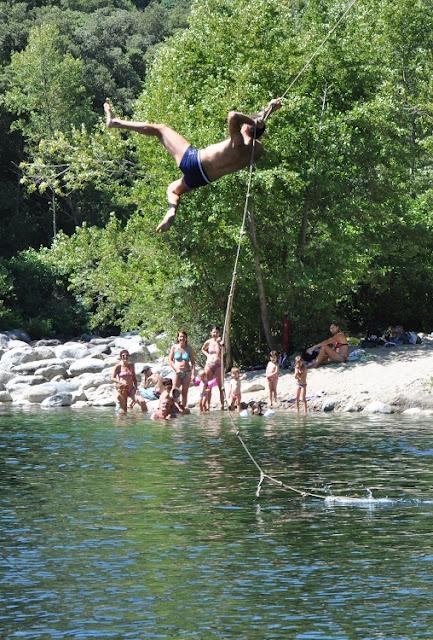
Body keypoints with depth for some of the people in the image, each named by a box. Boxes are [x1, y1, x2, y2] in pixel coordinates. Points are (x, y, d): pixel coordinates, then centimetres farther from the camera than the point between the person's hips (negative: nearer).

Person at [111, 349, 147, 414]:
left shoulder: (131, 365, 8)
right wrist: (121, 382, -25)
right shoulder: (118, 366, -4)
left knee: (142, 401, -22)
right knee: (123, 412, -1)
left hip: (131, 389, 2)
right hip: (122, 389, -2)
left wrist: (136, 388, 0)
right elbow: (112, 378, -8)